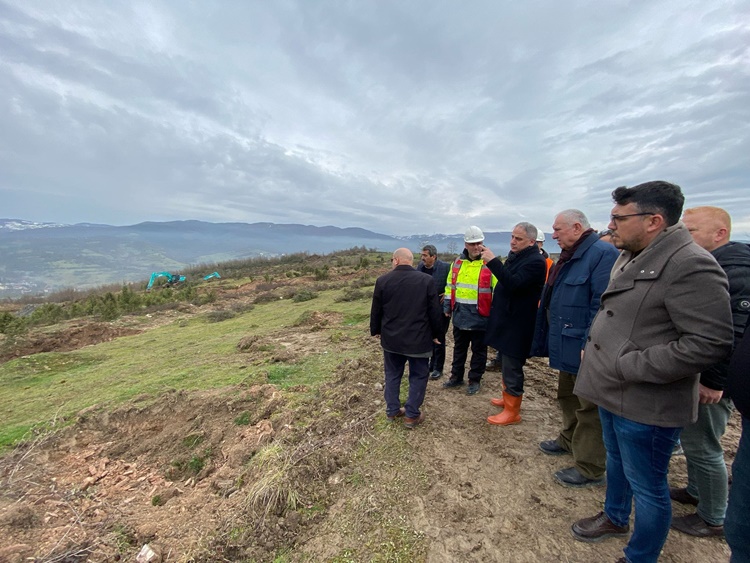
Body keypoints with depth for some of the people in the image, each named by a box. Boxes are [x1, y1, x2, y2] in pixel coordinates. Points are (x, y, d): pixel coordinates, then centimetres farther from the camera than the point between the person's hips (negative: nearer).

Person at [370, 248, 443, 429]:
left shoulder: (382, 280, -5)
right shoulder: (426, 280, -9)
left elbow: (376, 310, 2)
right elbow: (434, 311, -6)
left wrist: (375, 330, 18)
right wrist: (436, 334, 8)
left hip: (391, 338, 2)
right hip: (419, 339, -2)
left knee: (392, 374, 18)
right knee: (418, 376, 13)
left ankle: (392, 410, 29)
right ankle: (411, 415, 19)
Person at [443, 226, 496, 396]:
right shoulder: (457, 263, 6)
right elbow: (450, 286, 13)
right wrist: (447, 307, 11)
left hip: (480, 317, -4)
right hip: (459, 315, 5)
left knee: (478, 350, 11)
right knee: (459, 348, 18)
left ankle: (475, 380, 28)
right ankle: (456, 376, 33)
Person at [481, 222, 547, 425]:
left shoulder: (535, 261, -19)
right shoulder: (515, 255, 10)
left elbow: (513, 283, -31)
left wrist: (493, 261, -33)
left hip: (517, 324, -10)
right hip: (506, 319, 10)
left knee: (512, 367, 0)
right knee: (507, 363, 21)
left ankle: (512, 412, 15)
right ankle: (508, 398, 39)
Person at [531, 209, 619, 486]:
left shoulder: (602, 253, -18)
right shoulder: (570, 256, 12)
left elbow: (602, 305, -25)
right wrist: (551, 340, 16)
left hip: (584, 348, -10)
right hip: (566, 344, 10)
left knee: (588, 407, 5)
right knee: (567, 396, 24)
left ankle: (590, 469, 21)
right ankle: (569, 440, 45)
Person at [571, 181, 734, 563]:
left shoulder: (691, 265, -21)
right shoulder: (629, 257, 8)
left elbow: (711, 343, -24)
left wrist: (627, 367, -23)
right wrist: (596, 347, 9)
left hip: (645, 404, -9)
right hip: (613, 393, 9)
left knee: (646, 486, 12)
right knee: (615, 461, 28)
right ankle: (615, 518, 52)